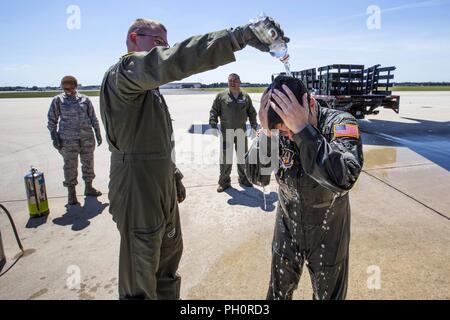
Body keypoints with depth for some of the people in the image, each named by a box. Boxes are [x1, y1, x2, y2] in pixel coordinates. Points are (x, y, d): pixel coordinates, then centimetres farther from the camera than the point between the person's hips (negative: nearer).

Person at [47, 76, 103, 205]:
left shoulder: (84, 99, 7)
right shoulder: (58, 100, 2)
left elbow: (93, 118, 11)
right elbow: (52, 120, 3)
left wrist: (98, 134, 9)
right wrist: (54, 137, -5)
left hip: (87, 137, 3)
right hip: (68, 139, -2)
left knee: (88, 162, 11)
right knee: (70, 165, 0)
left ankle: (89, 188, 27)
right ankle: (71, 194, 12)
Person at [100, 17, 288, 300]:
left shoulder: (150, 89, 18)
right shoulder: (123, 71, -15)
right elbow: (172, 62, -37)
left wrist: (175, 177, 20)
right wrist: (239, 35, -42)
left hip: (163, 190, 10)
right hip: (137, 192, -10)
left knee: (170, 251, 24)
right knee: (141, 276, 5)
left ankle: (169, 296, 45)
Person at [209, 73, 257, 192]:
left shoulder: (246, 97, 9)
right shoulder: (221, 96, 3)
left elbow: (252, 113, 14)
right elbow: (214, 111, 3)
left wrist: (254, 127, 6)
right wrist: (213, 125, -8)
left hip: (241, 131, 2)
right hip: (226, 131, -2)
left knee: (243, 156, 11)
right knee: (225, 157, 1)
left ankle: (244, 179, 27)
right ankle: (224, 182, 12)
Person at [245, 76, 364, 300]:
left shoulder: (340, 124, -25)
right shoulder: (279, 131, -16)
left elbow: (343, 179, -41)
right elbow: (257, 177, -19)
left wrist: (302, 128, -45)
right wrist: (266, 132, -32)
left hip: (327, 232, -2)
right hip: (287, 227, 3)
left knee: (328, 294, 21)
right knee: (279, 293, 22)